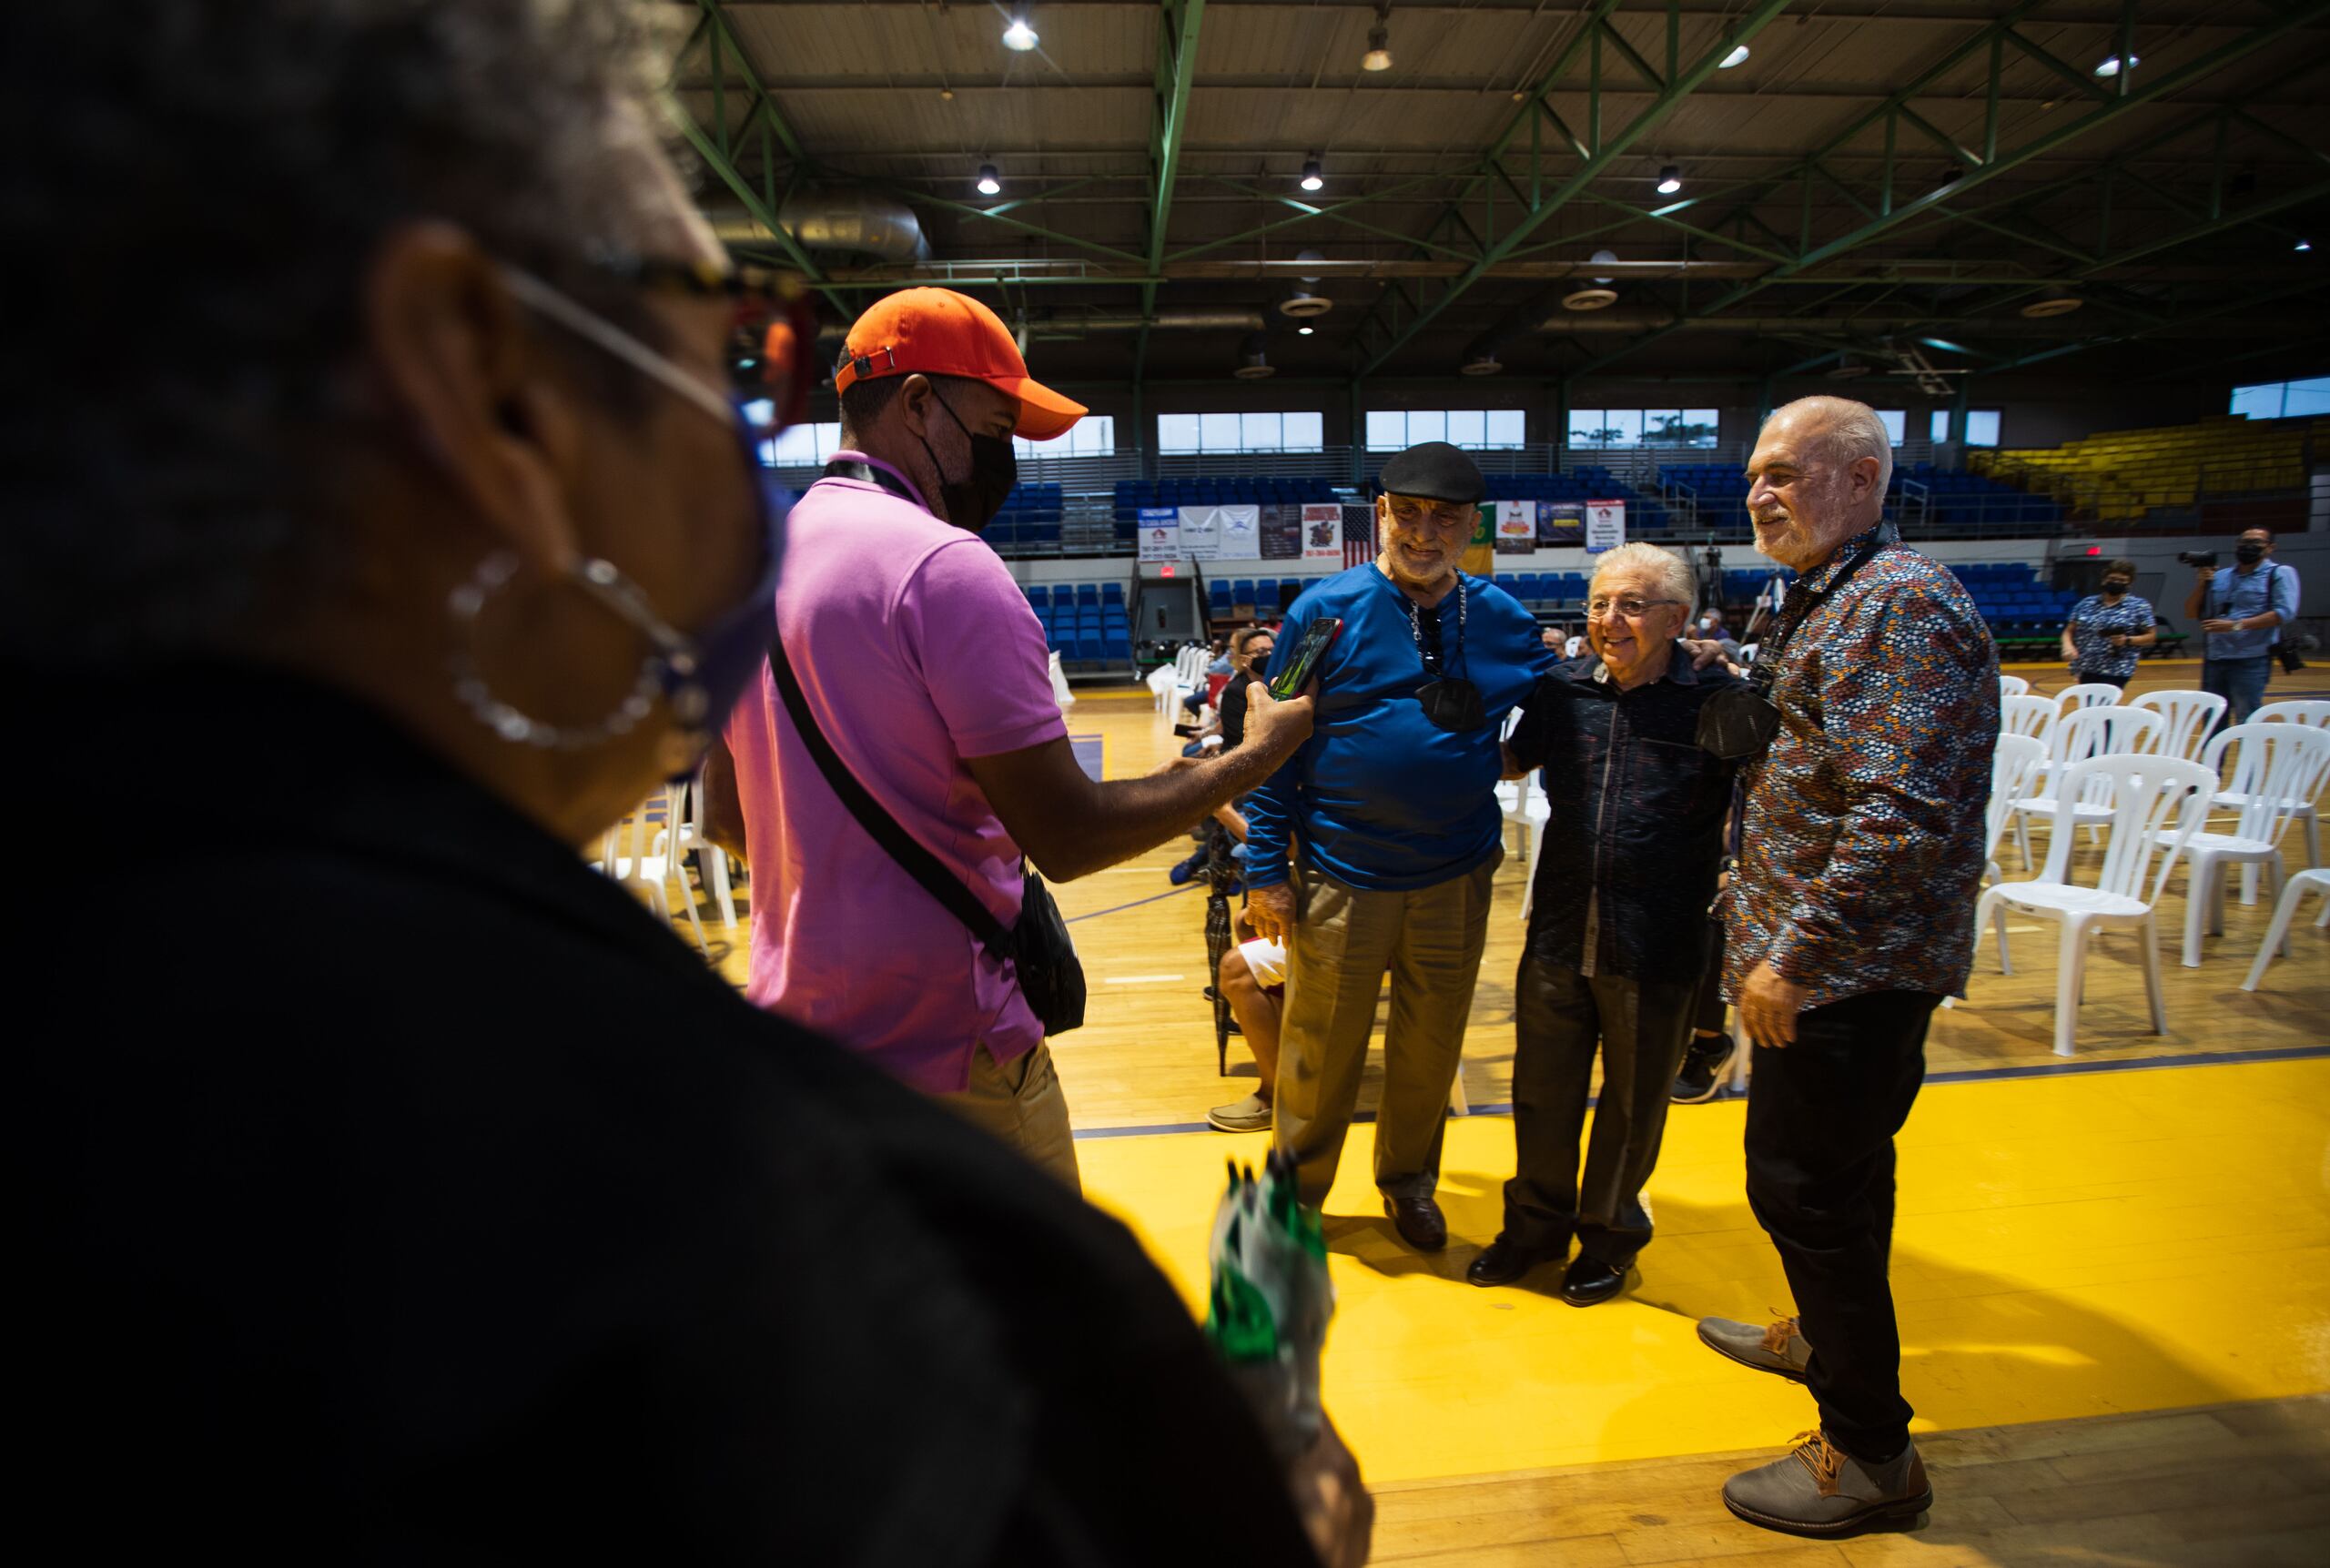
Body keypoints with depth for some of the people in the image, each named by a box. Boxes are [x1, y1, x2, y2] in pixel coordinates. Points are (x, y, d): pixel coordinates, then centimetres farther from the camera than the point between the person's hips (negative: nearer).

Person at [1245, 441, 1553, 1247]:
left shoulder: (1504, 621, 3)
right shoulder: (1327, 610, -6)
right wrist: (1265, 865, -8)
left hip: (1456, 879, 3)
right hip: (1341, 879, -3)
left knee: (1430, 1047, 16)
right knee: (1319, 1050, 8)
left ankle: (1409, 1181, 40)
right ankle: (1297, 1189, 31)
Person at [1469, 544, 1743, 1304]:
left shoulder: (1716, 699, -10)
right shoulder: (1563, 690, 2)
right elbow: (1509, 763, 19)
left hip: (1656, 949, -3)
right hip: (1559, 934, 3)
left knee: (1632, 1105, 15)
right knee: (1542, 1093, 16)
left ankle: (1608, 1234, 38)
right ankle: (1536, 1223, 39)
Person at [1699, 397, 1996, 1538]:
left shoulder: (1899, 605, -19)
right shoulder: (1824, 599, 14)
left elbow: (1901, 821, -28)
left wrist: (1793, 955, -24)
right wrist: (1762, 925, 16)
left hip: (1852, 969, -10)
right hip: (1829, 958, 10)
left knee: (1804, 1185, -2)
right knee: (1838, 1171, 24)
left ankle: (1869, 1453, 13)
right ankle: (1830, 1338, 44)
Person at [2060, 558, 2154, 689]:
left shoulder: (2139, 606, 2)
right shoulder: (2087, 603, 10)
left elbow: (2151, 636, 2)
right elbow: (2069, 630, 10)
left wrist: (2127, 640, -15)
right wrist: (2068, 646, -10)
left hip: (2116, 671, -4)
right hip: (2086, 668, 4)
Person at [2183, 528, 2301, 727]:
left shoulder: (2280, 574, 1)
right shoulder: (2219, 576, 15)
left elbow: (2284, 613, -13)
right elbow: (2191, 613, 13)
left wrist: (2236, 625, -21)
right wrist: (2201, 584, -3)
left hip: (2252, 661, -5)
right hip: (2213, 660, 5)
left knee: (2247, 727, -7)